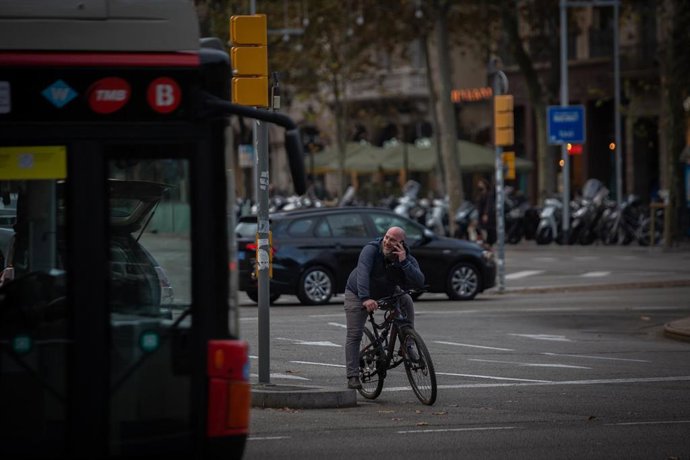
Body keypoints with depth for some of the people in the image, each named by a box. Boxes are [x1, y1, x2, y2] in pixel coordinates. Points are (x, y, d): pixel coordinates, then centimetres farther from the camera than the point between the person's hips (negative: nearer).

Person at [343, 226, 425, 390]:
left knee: (406, 301, -18)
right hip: (358, 293, -4)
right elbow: (362, 272, -45)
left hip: (386, 293, 4)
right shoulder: (371, 249, -30)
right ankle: (353, 376, -9)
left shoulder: (407, 259, -20)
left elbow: (419, 282, -34)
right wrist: (365, 298, -58)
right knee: (354, 335, -11)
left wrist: (404, 262, -44)